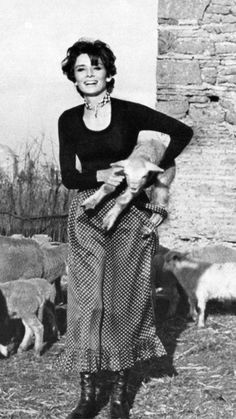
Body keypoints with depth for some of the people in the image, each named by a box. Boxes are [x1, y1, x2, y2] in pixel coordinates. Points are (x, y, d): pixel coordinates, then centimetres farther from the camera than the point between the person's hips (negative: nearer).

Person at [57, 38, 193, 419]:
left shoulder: (129, 113, -4)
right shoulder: (69, 120, 4)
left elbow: (182, 132, -1)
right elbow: (68, 176, 2)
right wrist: (101, 176, -16)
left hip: (128, 213, -2)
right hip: (87, 215, 2)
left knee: (124, 298, 2)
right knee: (86, 300, -3)